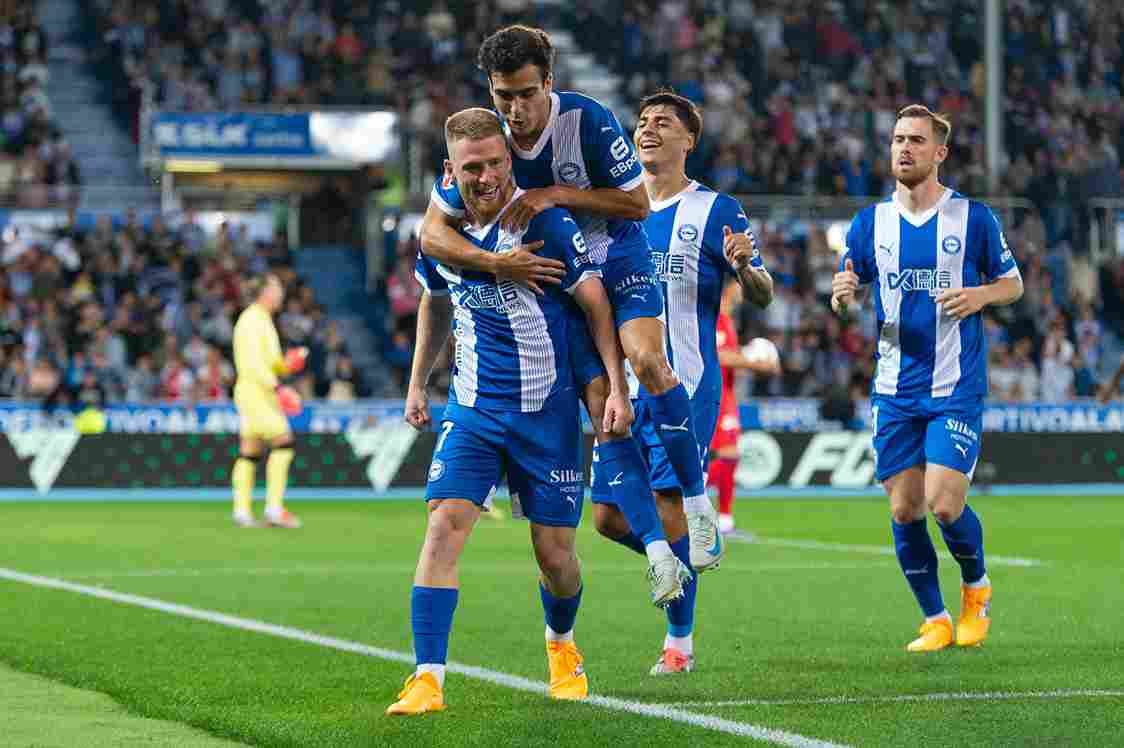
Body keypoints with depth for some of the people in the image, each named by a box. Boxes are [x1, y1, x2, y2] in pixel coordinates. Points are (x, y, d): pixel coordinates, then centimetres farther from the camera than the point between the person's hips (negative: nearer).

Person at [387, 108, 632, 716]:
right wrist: (417, 384, 20)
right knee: (444, 524, -16)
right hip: (472, 408, 3)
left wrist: (618, 388, -14)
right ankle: (428, 681, -18)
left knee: (554, 554, 2)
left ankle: (561, 644, 36)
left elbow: (596, 304, -8)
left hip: (546, 409, -3)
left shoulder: (545, 223, -15)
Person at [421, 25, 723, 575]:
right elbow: (432, 234, -10)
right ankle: (657, 550, -9)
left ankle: (698, 502, -14)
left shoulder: (587, 120, -19)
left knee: (646, 359, -29)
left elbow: (638, 203, -13)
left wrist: (558, 194, -24)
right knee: (601, 407, -10)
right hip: (553, 278, 2)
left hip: (621, 262, -2)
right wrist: (495, 262, -26)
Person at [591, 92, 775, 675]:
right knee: (610, 515, 1)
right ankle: (684, 562, 28)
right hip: (624, 384, 5)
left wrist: (744, 266, -25)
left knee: (669, 510, -11)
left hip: (685, 385, -5)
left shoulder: (715, 210, -1)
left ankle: (679, 642, 1)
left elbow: (763, 295, -3)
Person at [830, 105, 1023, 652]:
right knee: (904, 510, 0)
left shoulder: (973, 217, -1)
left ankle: (976, 586, 16)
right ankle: (935, 621, 15)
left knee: (944, 503, -14)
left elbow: (1013, 283, 8)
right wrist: (842, 295, -15)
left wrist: (980, 295, -14)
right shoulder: (870, 223, 6)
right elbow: (843, 297, 9)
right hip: (895, 391, 3)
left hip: (957, 388, -3)